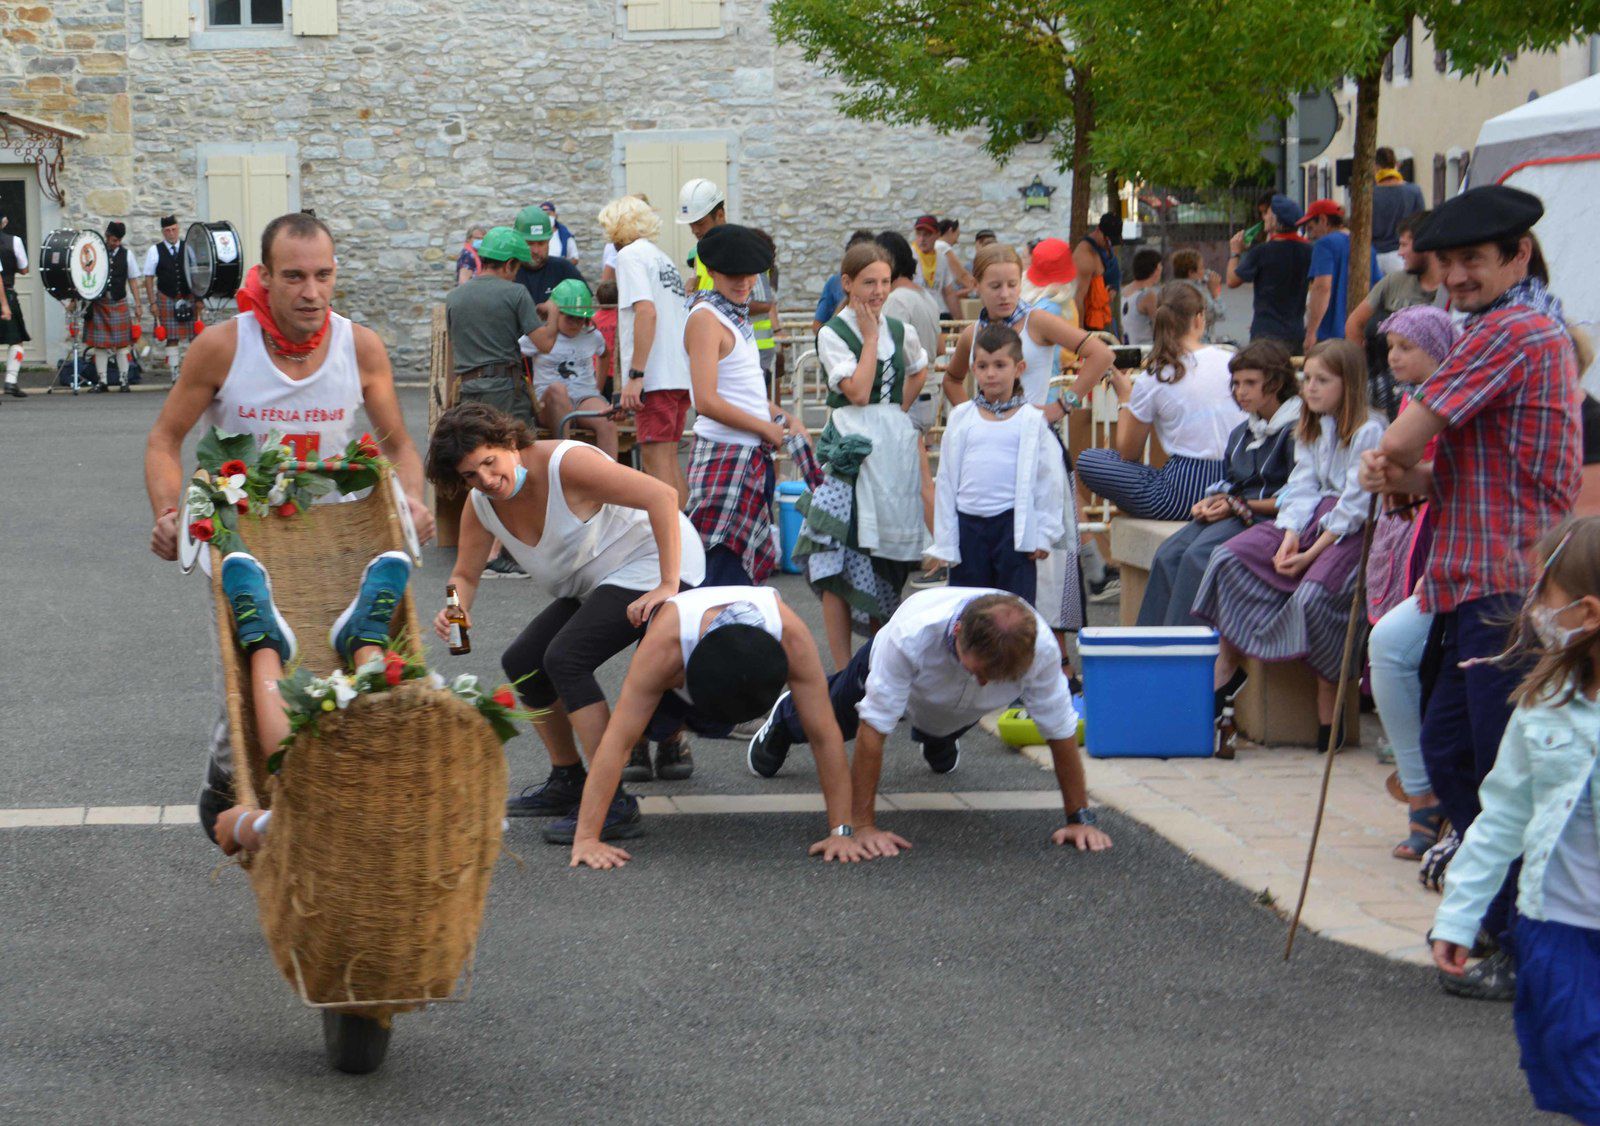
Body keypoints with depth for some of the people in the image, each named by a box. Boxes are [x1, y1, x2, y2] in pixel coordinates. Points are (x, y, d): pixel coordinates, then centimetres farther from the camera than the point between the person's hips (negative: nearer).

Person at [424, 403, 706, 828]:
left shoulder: (565, 464, -26)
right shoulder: (480, 505, -2)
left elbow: (662, 496, -31)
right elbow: (465, 575, 8)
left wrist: (668, 586, -34)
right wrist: (456, 609, -18)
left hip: (651, 565, -9)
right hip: (596, 585, 9)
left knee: (564, 658, -24)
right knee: (522, 663, 7)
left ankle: (614, 805, -26)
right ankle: (568, 782, 23)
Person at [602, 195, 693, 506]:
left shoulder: (631, 255, -4)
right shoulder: (663, 257, 23)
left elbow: (646, 312, -17)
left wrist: (635, 375, -20)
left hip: (655, 378, -9)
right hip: (680, 375, 9)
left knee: (655, 463, -9)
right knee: (669, 461, 13)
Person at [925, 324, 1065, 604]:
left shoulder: (1031, 419, 0)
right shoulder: (961, 418, 6)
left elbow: (1050, 479, 3)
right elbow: (946, 479, 8)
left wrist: (1045, 533, -2)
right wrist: (942, 543, 6)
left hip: (1013, 522, -3)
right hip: (968, 522, 3)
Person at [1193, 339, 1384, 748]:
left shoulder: (1368, 432, -9)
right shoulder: (1310, 429, 17)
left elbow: (1355, 505, -14)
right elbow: (1302, 488, 9)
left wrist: (1312, 553, -18)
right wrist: (1290, 539, -9)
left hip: (1353, 530, -8)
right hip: (1313, 519, 8)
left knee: (1312, 594, -32)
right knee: (1229, 557, -9)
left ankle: (1329, 706, -20)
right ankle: (1228, 664, -3)